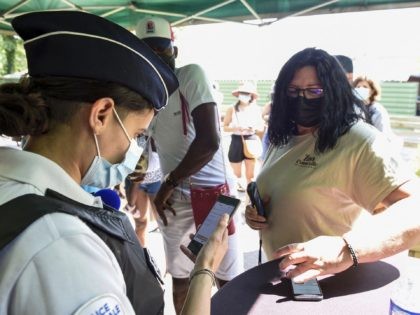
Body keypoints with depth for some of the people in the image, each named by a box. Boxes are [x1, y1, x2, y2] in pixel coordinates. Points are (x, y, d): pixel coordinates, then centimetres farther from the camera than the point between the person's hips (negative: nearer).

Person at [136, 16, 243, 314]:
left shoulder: (192, 75, -12)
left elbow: (209, 141, -23)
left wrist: (168, 183, -13)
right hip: (174, 197, 6)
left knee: (229, 278, 6)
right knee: (180, 277, 17)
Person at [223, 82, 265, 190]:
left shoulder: (256, 109, 3)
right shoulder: (232, 109, -3)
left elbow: (262, 127, 10)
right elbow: (225, 127, -3)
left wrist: (255, 128, -12)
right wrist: (236, 128, -20)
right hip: (237, 142, -2)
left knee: (250, 174, 4)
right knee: (237, 174, 4)